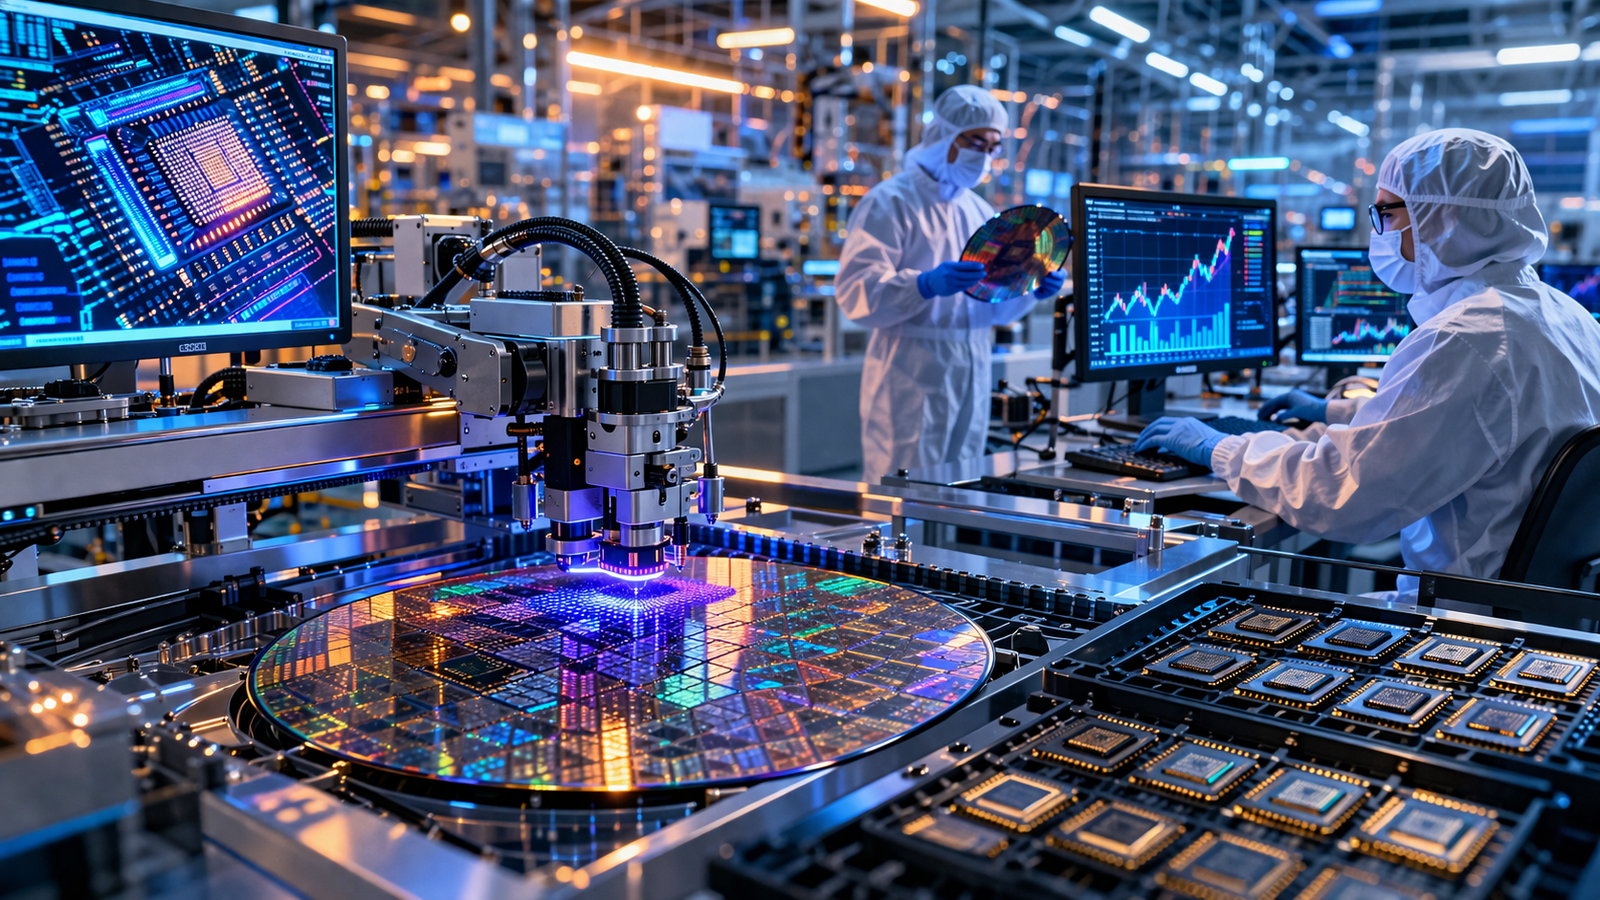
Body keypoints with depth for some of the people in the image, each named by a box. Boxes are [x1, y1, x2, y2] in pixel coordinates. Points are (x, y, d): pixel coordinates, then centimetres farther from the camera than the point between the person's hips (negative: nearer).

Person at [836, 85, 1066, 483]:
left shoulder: (981, 212, 18)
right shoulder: (889, 203, -7)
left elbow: (994, 305, 20)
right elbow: (855, 293, -17)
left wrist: (1032, 288, -1)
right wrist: (927, 285, -32)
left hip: (972, 376, 7)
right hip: (911, 378, -7)